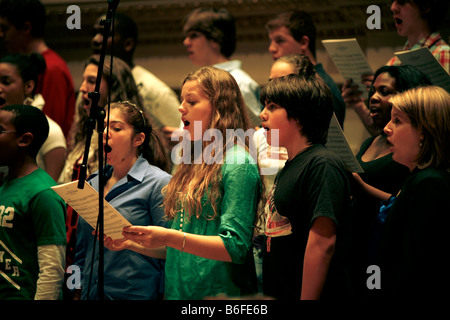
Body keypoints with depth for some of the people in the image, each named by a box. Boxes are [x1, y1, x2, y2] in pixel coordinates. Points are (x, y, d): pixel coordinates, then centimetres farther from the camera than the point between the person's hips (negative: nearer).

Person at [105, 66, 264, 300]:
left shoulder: (238, 164, -10)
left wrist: (170, 238, -26)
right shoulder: (192, 163, 15)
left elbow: (235, 247, -18)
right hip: (178, 292, 7)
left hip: (217, 293, -7)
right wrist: (133, 243, 3)